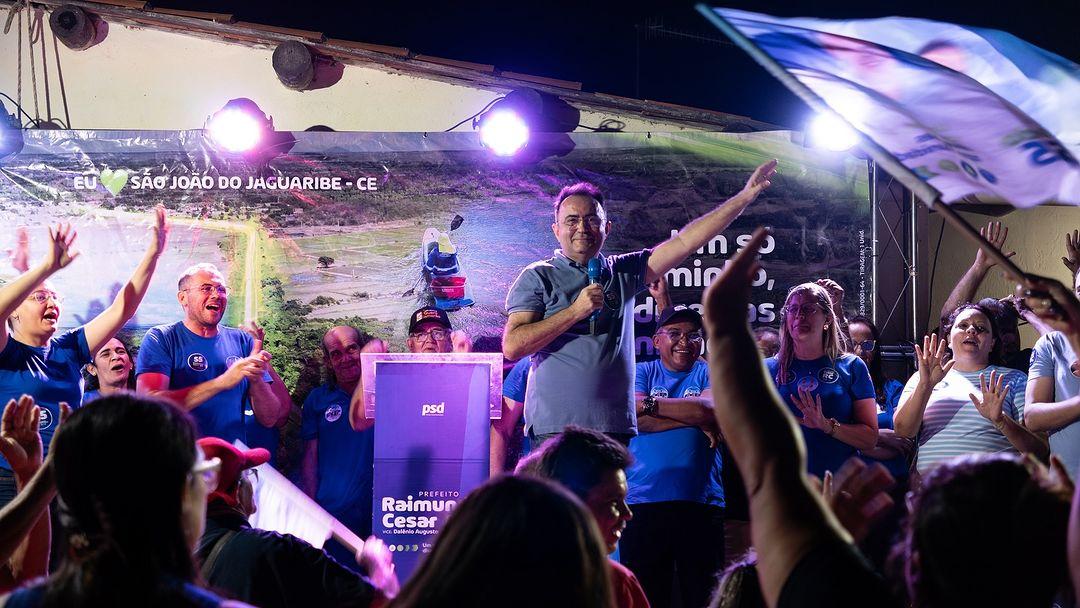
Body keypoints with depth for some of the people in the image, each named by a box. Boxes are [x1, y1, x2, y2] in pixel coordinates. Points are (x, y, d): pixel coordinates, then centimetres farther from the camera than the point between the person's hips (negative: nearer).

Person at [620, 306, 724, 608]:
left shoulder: (711, 373, 10)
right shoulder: (641, 372, 11)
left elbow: (713, 411, -10)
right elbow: (636, 419, -6)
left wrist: (649, 404, -8)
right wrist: (694, 418, -7)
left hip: (700, 502, 0)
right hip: (643, 502, 0)